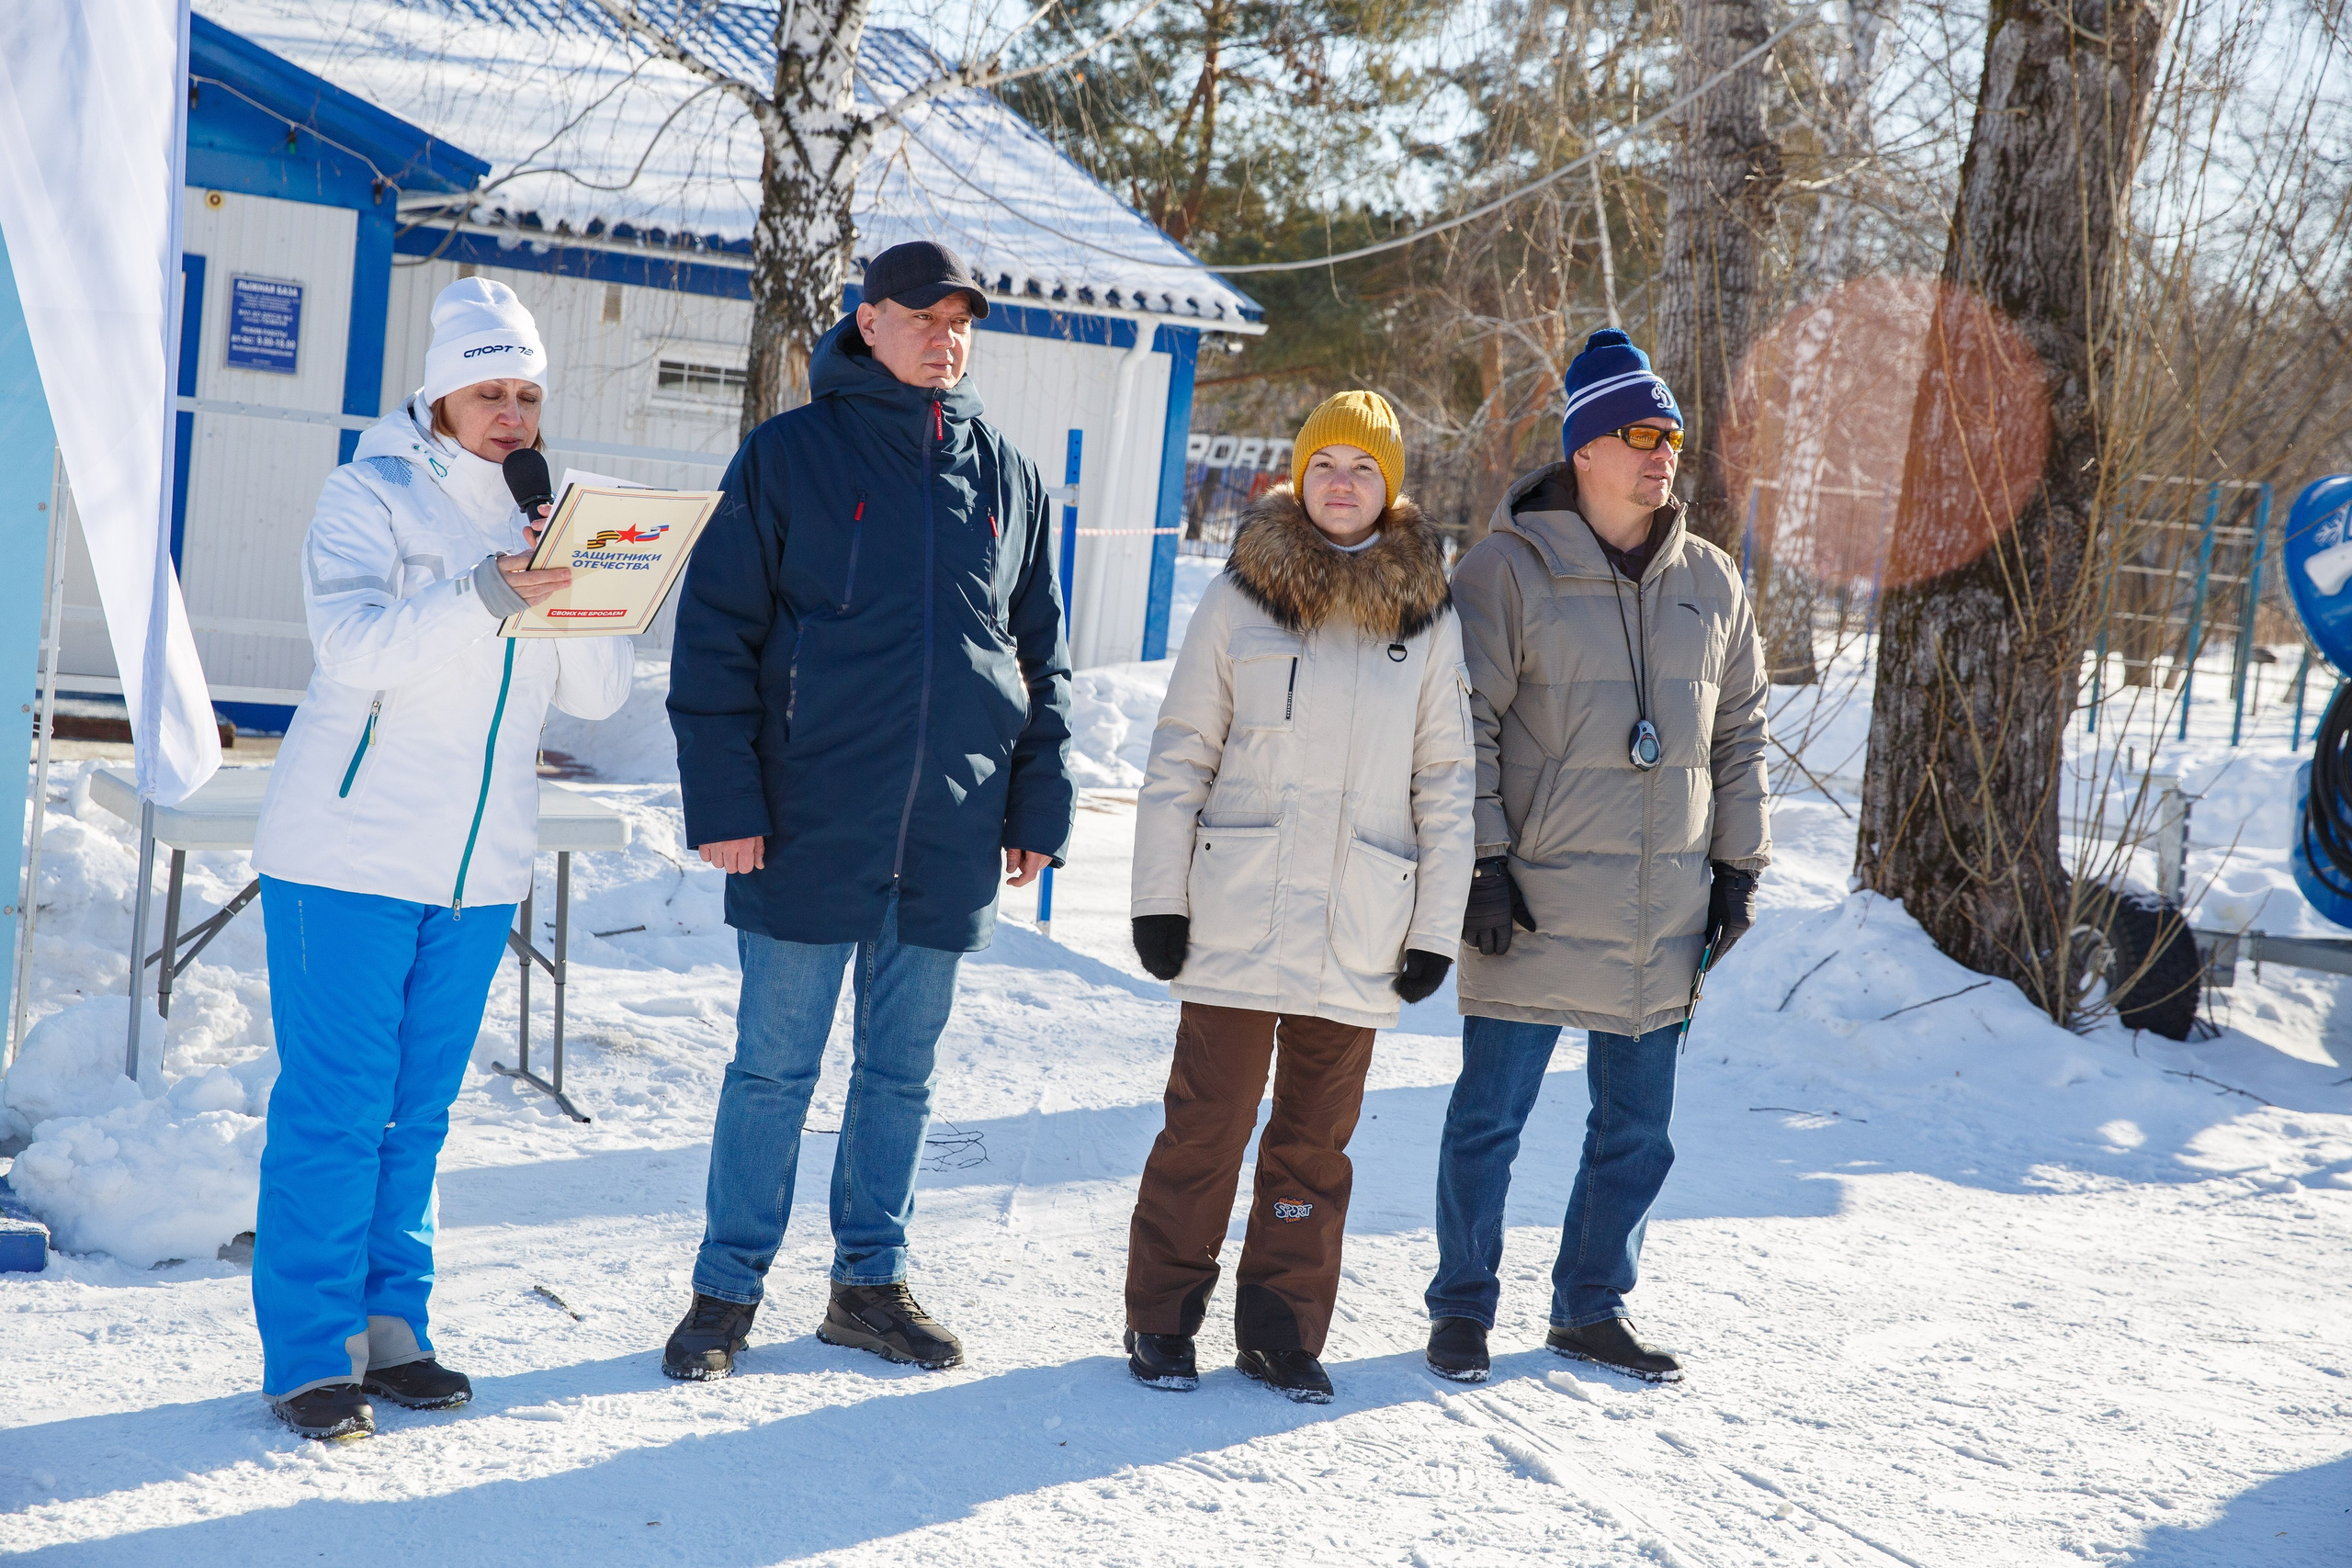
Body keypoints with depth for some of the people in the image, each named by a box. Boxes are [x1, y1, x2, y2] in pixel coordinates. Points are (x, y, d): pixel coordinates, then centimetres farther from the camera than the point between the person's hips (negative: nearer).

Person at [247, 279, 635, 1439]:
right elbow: (354, 647, -21)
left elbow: (598, 694, 4)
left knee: (417, 1110, 11)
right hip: (349, 852, -5)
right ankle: (310, 1356, 2)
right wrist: (484, 595, -34)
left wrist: (578, 591, -13)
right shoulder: (371, 494, -4)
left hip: (481, 866, 5)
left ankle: (390, 1330, 19)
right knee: (334, 1105, -4)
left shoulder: (540, 516, 11)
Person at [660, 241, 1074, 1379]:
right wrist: (722, 801, -10)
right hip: (811, 826, -3)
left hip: (951, 835, 4)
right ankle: (728, 1287, 16)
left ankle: (870, 1280, 24)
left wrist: (1040, 805, 9)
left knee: (902, 1070, 12)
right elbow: (716, 634, -3)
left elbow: (1041, 653, 15)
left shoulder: (1007, 475, 11)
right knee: (774, 1065, 4)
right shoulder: (789, 453, -1)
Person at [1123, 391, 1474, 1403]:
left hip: (1358, 934, 2)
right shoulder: (1238, 600, 1)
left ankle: (1283, 1329, 21)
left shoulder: (1427, 619, 6)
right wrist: (1159, 899, -3)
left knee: (1316, 1138, 9)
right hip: (1236, 920, -1)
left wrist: (1437, 929, 3)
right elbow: (1178, 758, 3)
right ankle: (1162, 1320, 15)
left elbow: (1445, 784, 8)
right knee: (1207, 1124, 2)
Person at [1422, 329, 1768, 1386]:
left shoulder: (1711, 582, 10)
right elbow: (1465, 724, -6)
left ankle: (1592, 1307, 26)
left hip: (1664, 913, 5)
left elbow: (1740, 732, 17)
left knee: (1637, 1128, 11)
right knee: (1490, 1115, 2)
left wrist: (1738, 866, 12)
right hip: (1534, 903, -5)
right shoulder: (1510, 569, -5)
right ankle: (1462, 1309, 17)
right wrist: (1481, 862, -12)